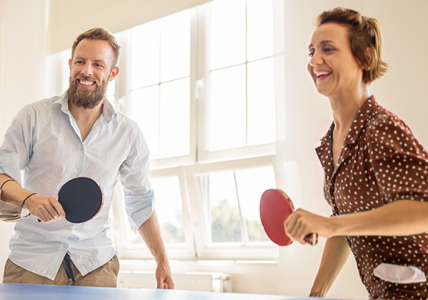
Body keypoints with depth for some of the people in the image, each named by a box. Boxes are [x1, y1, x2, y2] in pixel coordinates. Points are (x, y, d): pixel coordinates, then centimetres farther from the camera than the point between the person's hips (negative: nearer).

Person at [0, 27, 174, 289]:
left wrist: (162, 262, 5)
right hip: (32, 260, -1)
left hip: (95, 262, 1)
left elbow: (140, 202, 10)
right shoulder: (34, 117, 1)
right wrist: (29, 198, -21)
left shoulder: (128, 133, 5)